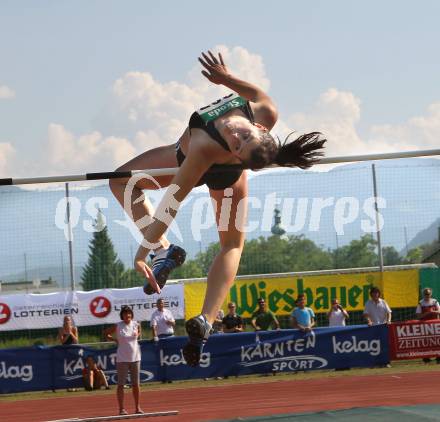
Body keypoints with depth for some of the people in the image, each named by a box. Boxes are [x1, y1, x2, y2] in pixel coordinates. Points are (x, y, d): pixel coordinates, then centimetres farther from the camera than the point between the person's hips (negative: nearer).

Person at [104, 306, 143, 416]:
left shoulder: (136, 324, 3)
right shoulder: (118, 326, -4)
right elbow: (106, 333, 7)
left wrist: (137, 336, 5)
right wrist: (115, 340, -2)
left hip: (135, 357, 3)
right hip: (122, 359, -3)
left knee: (136, 384, 6)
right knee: (121, 384, -1)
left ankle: (137, 407, 14)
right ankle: (121, 408, 3)